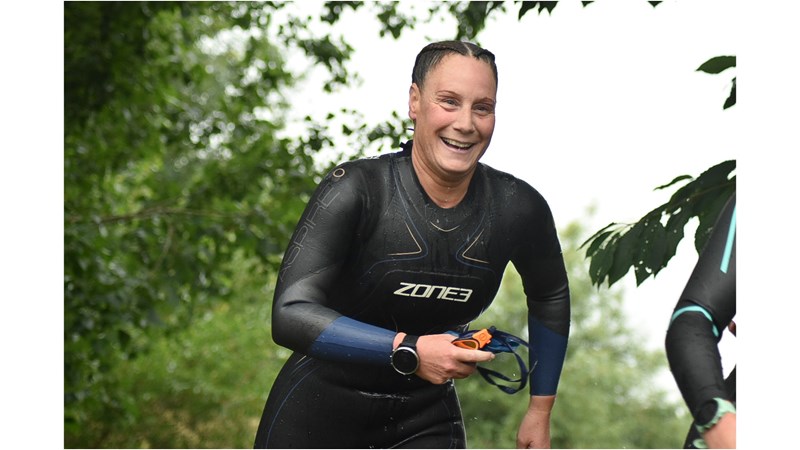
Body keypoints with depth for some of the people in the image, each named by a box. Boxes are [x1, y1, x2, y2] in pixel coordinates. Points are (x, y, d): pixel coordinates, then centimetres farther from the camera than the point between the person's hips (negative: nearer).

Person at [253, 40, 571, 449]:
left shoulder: (518, 209, -9)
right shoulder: (356, 190, -20)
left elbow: (550, 296, 13)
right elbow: (290, 315, -27)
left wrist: (541, 409, 12)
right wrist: (407, 350, -36)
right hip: (321, 409, -2)